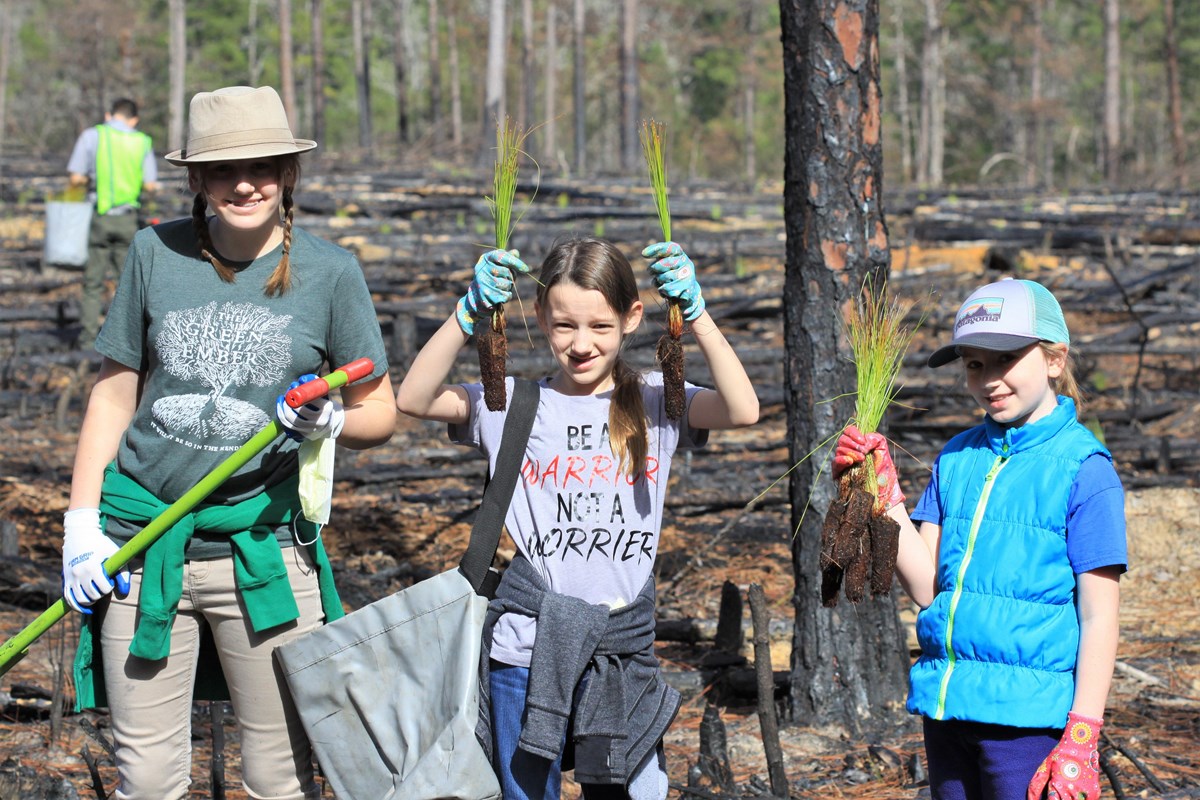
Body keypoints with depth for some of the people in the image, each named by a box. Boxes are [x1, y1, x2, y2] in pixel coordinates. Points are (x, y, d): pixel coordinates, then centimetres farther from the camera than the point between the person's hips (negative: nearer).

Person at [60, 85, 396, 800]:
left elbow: (380, 412, 7)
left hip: (264, 545, -1)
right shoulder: (156, 253, 3)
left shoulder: (329, 270, 0)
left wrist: (331, 423, -16)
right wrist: (81, 522, 3)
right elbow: (114, 394, 10)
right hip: (141, 539, 1)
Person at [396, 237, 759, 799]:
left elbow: (743, 410, -14)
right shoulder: (513, 406, 1)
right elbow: (414, 399, -10)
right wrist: (469, 314, -19)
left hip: (624, 649, 1)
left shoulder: (654, 404, 3)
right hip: (528, 646, 0)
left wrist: (695, 312, -19)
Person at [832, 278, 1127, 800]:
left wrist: (1081, 739, -15)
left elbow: (1099, 618, -9)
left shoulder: (1082, 469, -6)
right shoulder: (957, 459, 11)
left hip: (1029, 713, -6)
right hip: (945, 707, 6)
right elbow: (926, 586, 6)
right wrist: (884, 495, -3)